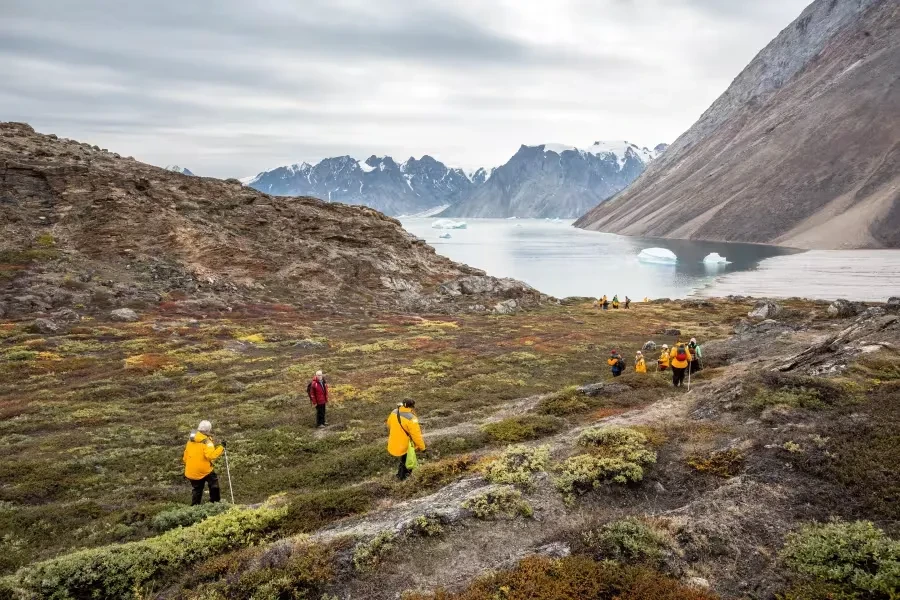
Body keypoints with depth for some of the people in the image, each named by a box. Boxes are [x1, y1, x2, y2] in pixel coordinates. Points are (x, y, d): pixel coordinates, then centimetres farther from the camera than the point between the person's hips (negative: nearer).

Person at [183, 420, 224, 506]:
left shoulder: (191, 439, 5)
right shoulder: (206, 441, -17)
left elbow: (185, 454, 14)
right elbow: (211, 455, -29)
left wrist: (186, 465, 26)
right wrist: (221, 447, -23)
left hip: (191, 471, 6)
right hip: (204, 470, -6)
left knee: (196, 489, 20)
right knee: (214, 483, 14)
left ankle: (194, 505, 22)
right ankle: (214, 502, 16)